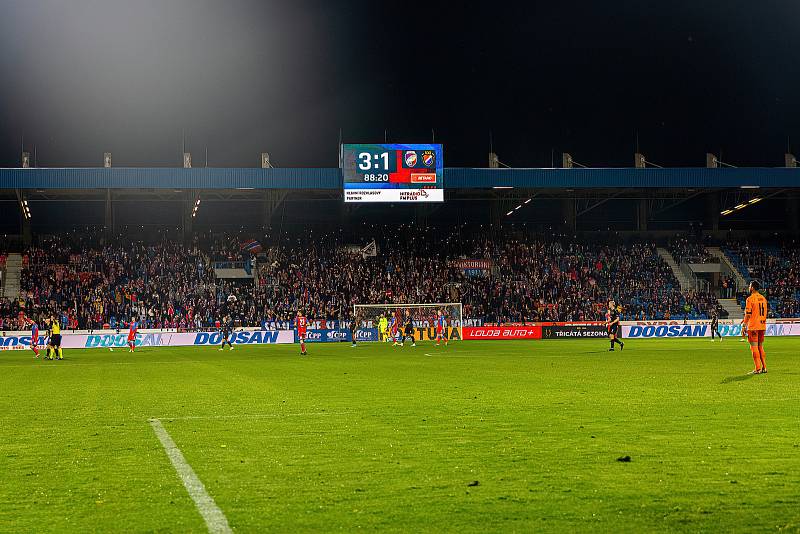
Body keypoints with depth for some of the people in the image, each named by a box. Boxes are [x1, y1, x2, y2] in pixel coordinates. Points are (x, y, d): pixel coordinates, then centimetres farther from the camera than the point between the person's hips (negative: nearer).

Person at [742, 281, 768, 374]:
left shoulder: (750, 299, -10)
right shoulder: (763, 298, 11)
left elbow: (748, 314, -14)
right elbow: (765, 312, 16)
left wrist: (744, 325, -7)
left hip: (753, 326, -7)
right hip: (762, 326, 7)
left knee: (754, 347, -3)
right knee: (760, 346, 15)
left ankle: (758, 368, -6)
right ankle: (764, 367, 14)